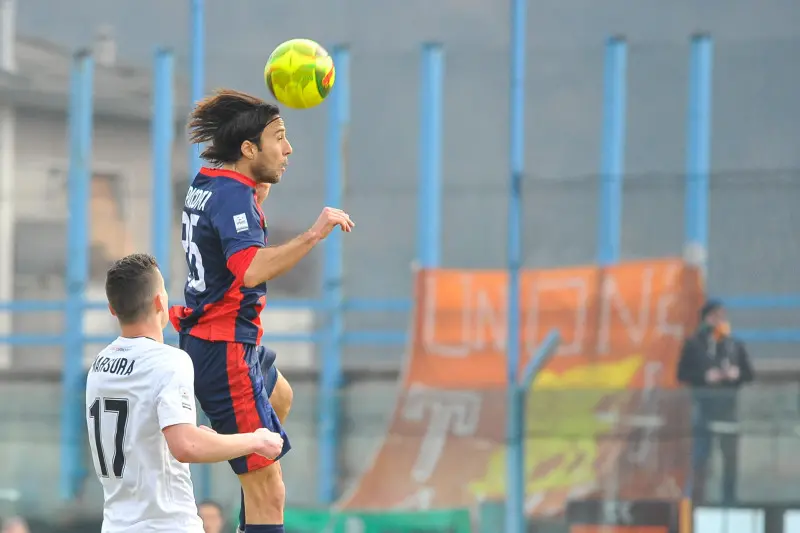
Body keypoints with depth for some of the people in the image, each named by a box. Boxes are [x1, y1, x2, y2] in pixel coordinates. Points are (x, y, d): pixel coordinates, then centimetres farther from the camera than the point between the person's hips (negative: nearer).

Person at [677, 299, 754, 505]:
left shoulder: (735, 345, 10)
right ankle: (695, 501, 0)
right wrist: (705, 377, -15)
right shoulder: (694, 344, 3)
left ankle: (729, 501, 12)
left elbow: (749, 373, 13)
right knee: (699, 458, -4)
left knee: (731, 455, 4)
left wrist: (737, 374, -9)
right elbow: (682, 374, -1)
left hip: (728, 405, 3)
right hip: (703, 404, -3)